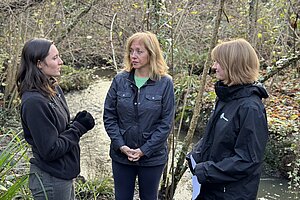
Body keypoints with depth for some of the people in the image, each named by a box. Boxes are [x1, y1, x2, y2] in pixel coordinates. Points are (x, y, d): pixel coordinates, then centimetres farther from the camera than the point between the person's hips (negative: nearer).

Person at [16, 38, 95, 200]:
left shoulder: (54, 89, 3)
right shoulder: (34, 102, -24)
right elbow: (50, 150, -23)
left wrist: (77, 123, -5)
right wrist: (79, 128, -15)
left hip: (64, 174, 9)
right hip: (50, 180, -8)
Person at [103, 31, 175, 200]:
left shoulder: (165, 83, -9)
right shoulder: (120, 80, -3)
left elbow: (166, 123, -10)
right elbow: (109, 116, -1)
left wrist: (145, 150, -14)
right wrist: (120, 145, -12)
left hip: (152, 157, -2)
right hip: (121, 155, 2)